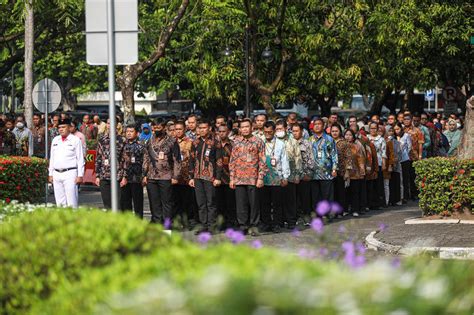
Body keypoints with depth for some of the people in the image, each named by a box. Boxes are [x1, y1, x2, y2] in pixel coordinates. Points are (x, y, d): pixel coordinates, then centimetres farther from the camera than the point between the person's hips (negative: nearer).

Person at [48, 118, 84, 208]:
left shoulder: (75, 140, -1)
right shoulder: (55, 140, 15)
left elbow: (80, 159, -2)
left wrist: (80, 175, -8)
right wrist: (50, 174, 15)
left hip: (70, 173, -5)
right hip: (57, 173, 5)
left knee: (71, 202, -10)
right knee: (60, 202, 5)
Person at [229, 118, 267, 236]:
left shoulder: (258, 142, 2)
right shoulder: (236, 142, 11)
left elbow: (262, 161, 0)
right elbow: (232, 161, 12)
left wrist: (260, 178, -7)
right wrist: (232, 178, 6)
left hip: (253, 178, -2)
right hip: (239, 178, 2)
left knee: (253, 203, 0)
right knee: (241, 203, 2)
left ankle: (254, 226, 7)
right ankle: (243, 225, 9)